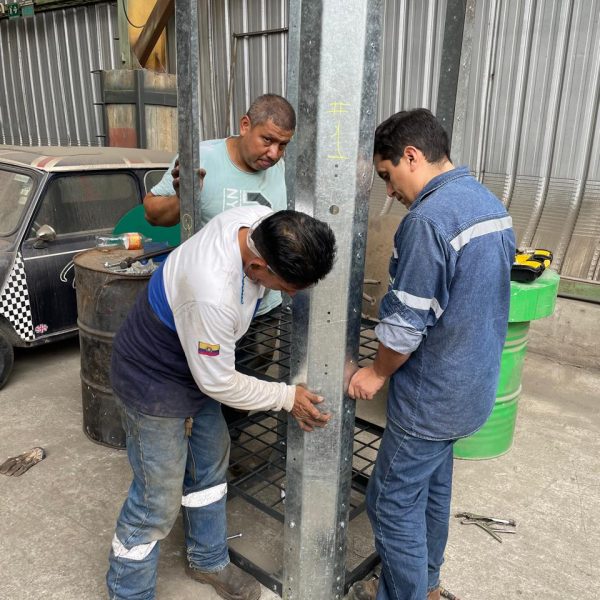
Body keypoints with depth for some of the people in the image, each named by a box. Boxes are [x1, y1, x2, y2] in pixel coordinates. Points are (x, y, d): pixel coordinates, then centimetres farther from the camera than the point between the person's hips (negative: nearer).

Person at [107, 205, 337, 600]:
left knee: (210, 466, 21)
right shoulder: (212, 295, -42)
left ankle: (209, 561, 45)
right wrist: (286, 397, -14)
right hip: (154, 381, -8)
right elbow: (218, 383, -27)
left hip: (195, 362, 8)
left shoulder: (265, 221, -21)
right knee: (158, 501, 5)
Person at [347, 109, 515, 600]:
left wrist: (378, 372, -5)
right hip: (474, 384, 10)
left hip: (433, 394, -9)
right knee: (432, 491, 25)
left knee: (393, 503, 9)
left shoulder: (428, 219, -25)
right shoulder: (490, 202, 6)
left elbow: (406, 322, -23)